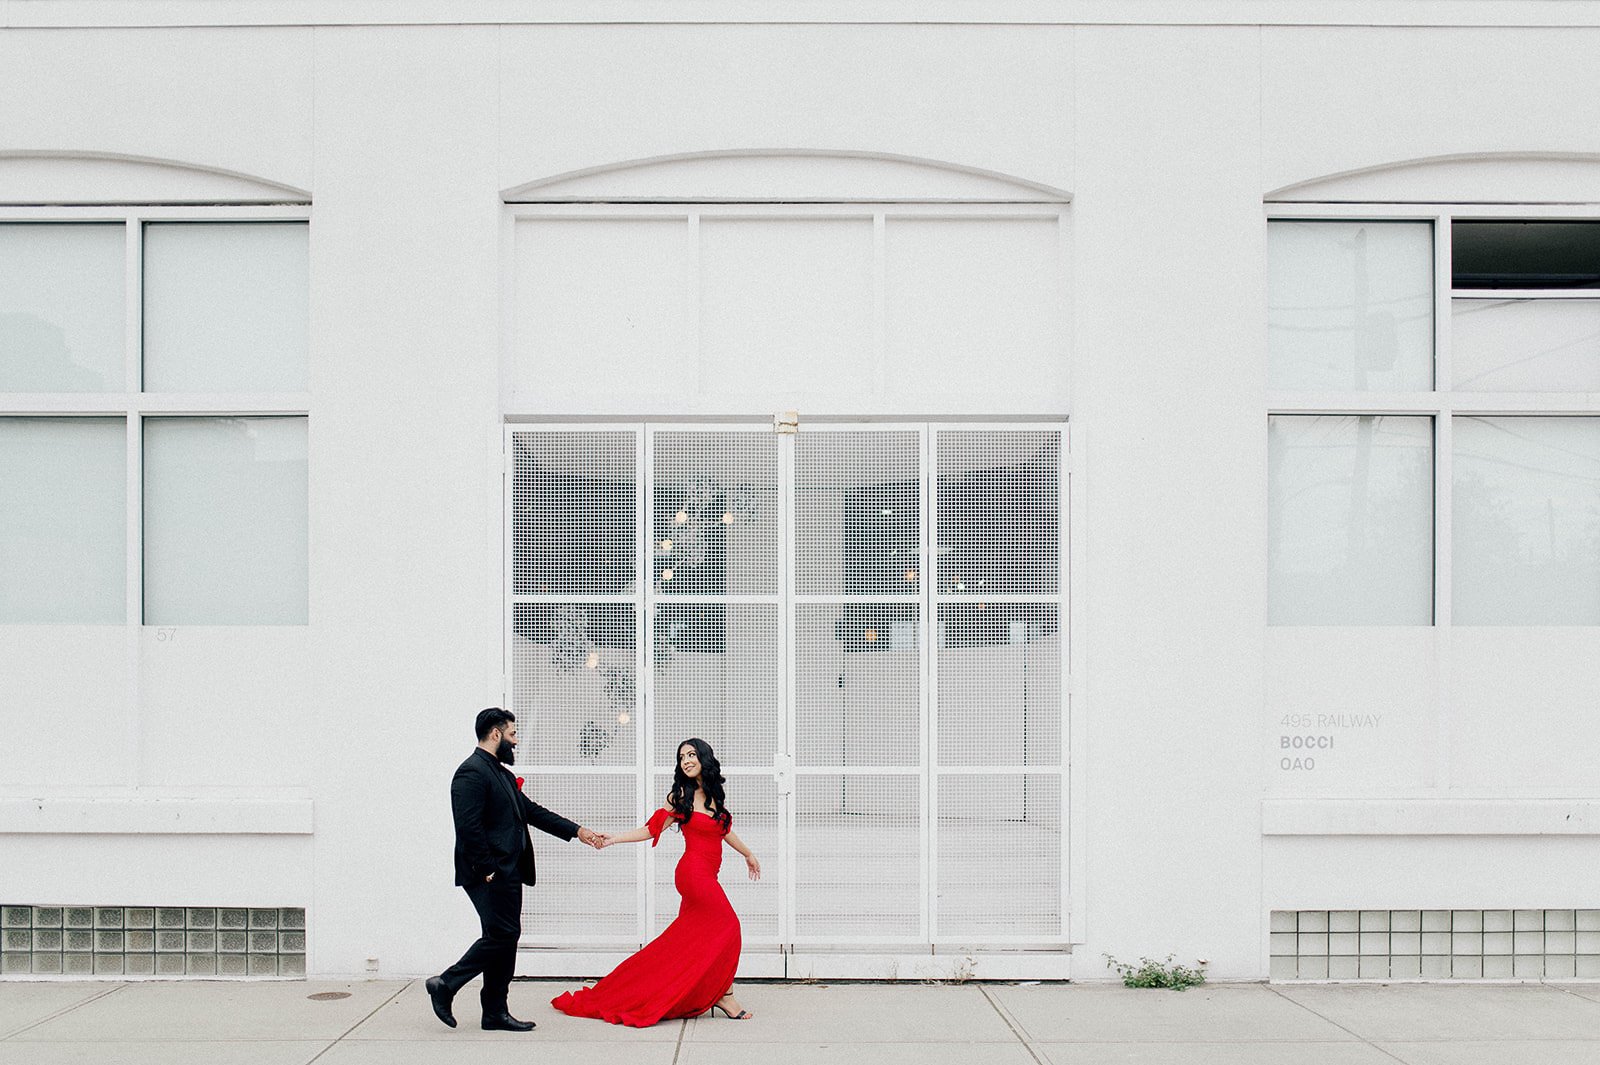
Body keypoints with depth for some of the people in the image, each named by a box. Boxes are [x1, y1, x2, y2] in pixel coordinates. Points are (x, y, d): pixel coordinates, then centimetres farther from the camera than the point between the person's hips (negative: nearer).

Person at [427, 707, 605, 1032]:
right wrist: (486, 870, -20)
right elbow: (468, 827, -20)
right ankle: (445, 985, 2)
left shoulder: (502, 773, 18)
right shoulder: (472, 772, -14)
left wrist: (577, 831, 18)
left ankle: (496, 1013, 15)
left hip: (508, 873, 10)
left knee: (505, 938, 10)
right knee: (501, 936, -10)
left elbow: (532, 811, 22)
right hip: (489, 875, -10)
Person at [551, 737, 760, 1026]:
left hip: (706, 876, 6)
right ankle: (724, 995, 1)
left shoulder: (714, 795, 12)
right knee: (727, 926, -8)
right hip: (695, 872, -6)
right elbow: (651, 829, -2)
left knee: (683, 939, 6)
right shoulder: (681, 796, -4)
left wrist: (748, 855, 38)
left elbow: (725, 829, 26)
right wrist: (613, 839, -12)